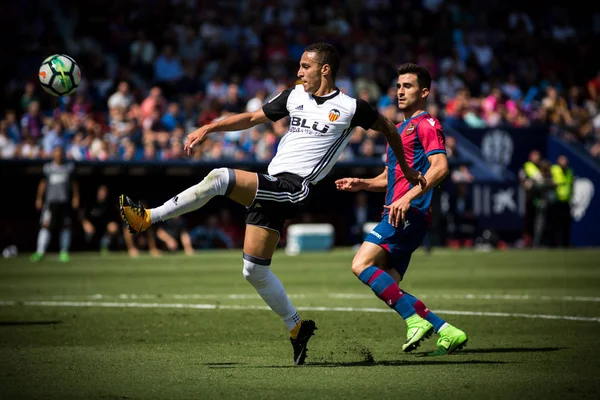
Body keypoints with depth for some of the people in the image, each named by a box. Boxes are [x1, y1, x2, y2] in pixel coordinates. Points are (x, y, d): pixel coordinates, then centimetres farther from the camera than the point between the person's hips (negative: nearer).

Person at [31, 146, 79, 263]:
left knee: (66, 227, 3)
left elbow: (74, 183, 15)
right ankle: (40, 252, -14)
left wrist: (75, 198, 8)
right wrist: (39, 199, 9)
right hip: (50, 200, -1)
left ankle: (64, 253, 12)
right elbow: (42, 183, 12)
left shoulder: (69, 167, 9)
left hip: (65, 201, 1)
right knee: (46, 226, -11)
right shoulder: (47, 168, 8)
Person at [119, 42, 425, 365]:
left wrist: (406, 170, 24)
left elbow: (388, 128, 17)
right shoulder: (294, 96, 17)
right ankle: (297, 328, 21)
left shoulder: (351, 108, 2)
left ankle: (147, 218, -21)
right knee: (255, 271, 6)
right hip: (270, 188, 7)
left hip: (293, 189, -7)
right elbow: (252, 118, 22)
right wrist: (208, 128, 12)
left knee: (219, 178, -26)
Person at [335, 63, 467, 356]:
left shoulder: (426, 124, -3)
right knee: (389, 289, 2)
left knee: (361, 265, -20)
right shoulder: (399, 129, 27)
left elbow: (440, 167, -18)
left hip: (410, 213, -10)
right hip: (397, 215, 10)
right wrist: (361, 184, 15)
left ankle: (416, 320, -22)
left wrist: (408, 198, -27)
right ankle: (448, 333, 3)